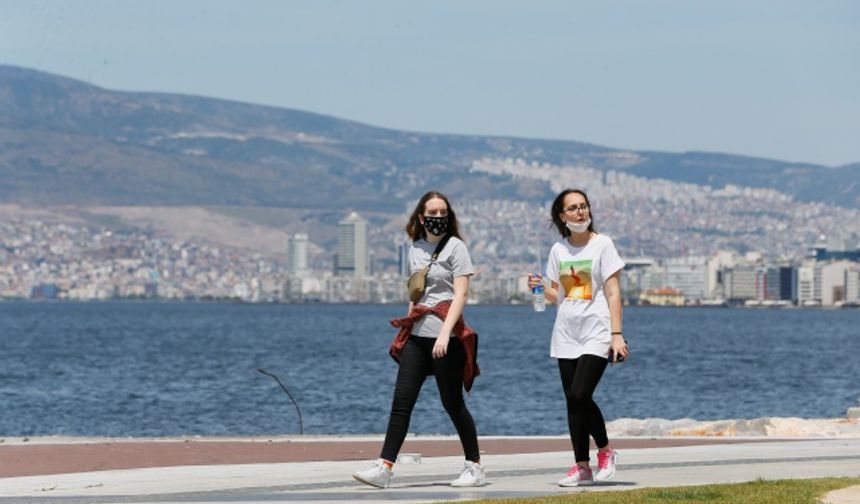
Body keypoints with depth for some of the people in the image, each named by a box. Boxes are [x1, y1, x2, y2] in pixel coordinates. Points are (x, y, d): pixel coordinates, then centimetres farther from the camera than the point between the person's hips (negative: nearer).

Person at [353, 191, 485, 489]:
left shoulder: (455, 247, -2)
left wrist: (445, 333, -20)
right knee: (401, 402, -3)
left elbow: (461, 293, -10)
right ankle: (384, 468, -7)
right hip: (416, 335, 5)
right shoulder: (415, 249, 15)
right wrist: (407, 325, 15)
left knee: (452, 403, 0)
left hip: (446, 337, -5)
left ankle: (475, 467, 12)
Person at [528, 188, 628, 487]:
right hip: (566, 333, 5)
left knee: (579, 395, -17)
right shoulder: (558, 250, 10)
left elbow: (613, 293, -4)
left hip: (596, 332, -5)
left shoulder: (602, 245, -2)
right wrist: (541, 288, -7)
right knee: (573, 401, 3)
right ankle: (582, 467, 8)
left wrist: (616, 334, -11)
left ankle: (605, 450, 4)